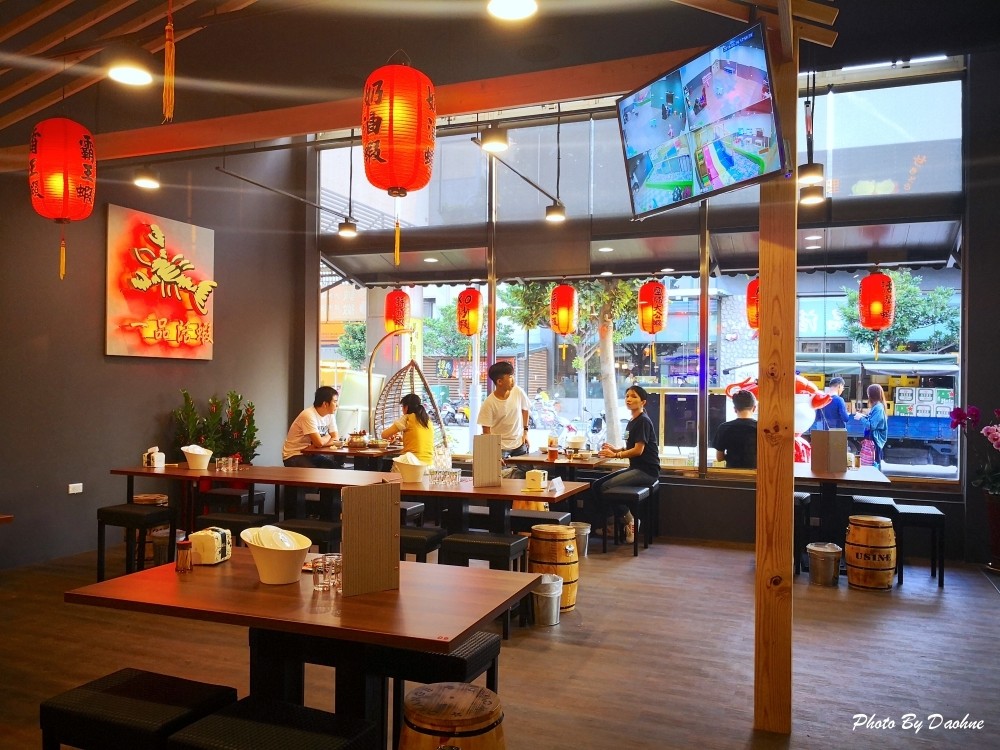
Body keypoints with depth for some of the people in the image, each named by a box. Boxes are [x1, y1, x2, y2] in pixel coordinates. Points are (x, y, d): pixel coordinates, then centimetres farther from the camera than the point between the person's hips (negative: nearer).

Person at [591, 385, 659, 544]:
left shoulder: (643, 421, -12)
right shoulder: (632, 422, 16)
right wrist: (616, 449, 1)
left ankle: (628, 521, -2)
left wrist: (615, 455, -13)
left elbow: (638, 450, -18)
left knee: (605, 488, -19)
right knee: (596, 485, -2)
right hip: (636, 468, 9)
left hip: (646, 471, -9)